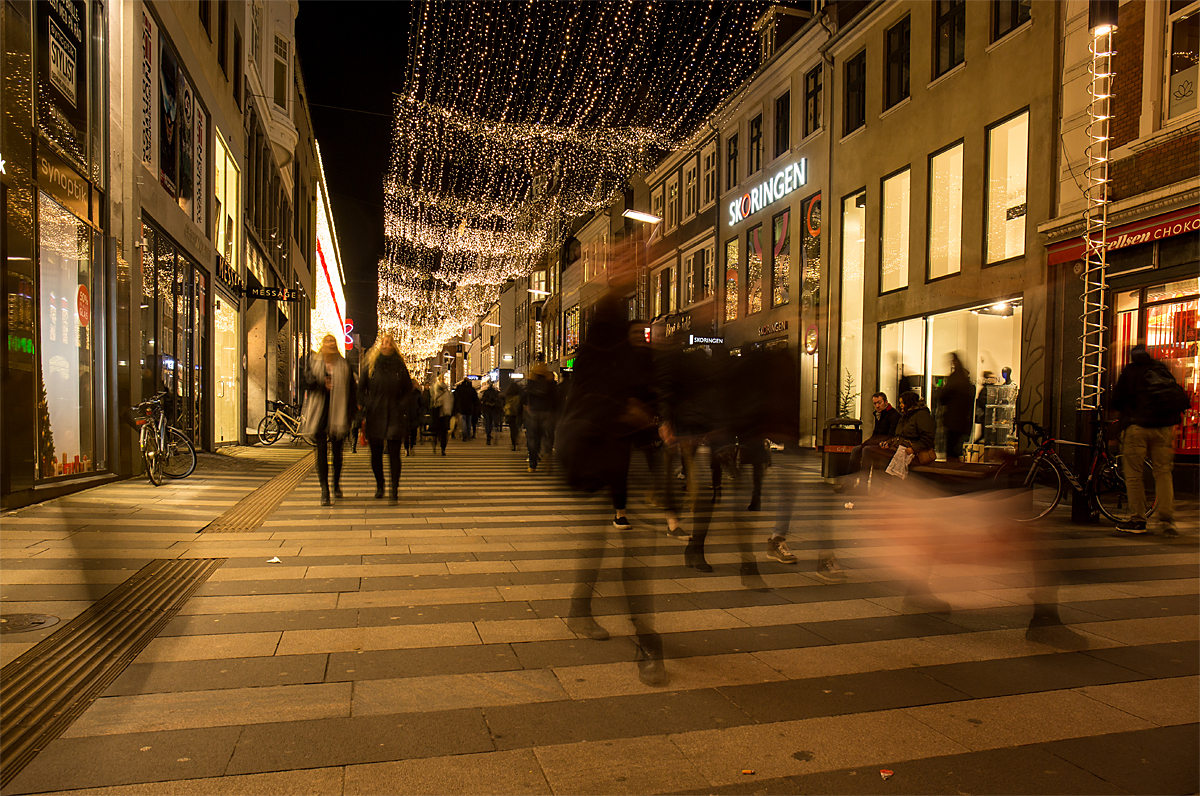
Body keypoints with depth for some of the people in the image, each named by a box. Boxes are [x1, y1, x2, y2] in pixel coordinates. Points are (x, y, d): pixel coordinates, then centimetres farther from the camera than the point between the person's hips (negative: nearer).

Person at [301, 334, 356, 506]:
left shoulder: (344, 365, 6)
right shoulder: (314, 362, 6)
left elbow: (351, 389, 6)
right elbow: (307, 382, -2)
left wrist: (352, 412, 0)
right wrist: (320, 383, -23)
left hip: (338, 412, 1)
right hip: (319, 412, -1)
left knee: (337, 451, 9)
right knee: (321, 451, -5)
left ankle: (336, 485, 29)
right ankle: (324, 490, -5)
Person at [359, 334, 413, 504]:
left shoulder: (400, 366, 5)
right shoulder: (371, 366, 5)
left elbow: (408, 389, 9)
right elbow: (361, 389, 10)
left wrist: (401, 407, -4)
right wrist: (367, 406, -3)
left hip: (394, 415, -1)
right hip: (374, 415, 1)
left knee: (394, 453, -9)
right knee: (376, 453, 8)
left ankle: (394, 491, -8)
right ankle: (379, 486, 27)